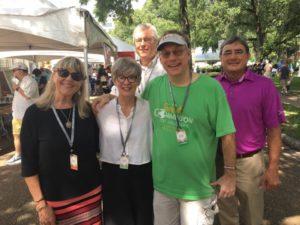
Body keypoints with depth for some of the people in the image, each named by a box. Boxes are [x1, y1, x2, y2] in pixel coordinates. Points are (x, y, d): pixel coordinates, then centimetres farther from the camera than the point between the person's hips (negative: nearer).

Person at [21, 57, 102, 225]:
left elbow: (99, 146, 2)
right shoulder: (35, 113, -10)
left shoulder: (87, 110, -2)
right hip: (55, 199, -2)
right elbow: (29, 164, -7)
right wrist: (41, 203, -9)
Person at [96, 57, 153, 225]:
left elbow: (154, 143, -4)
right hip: (112, 175, 1)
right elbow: (97, 145, 6)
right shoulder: (103, 109, -3)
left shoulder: (148, 108, -7)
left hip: (142, 174, 0)